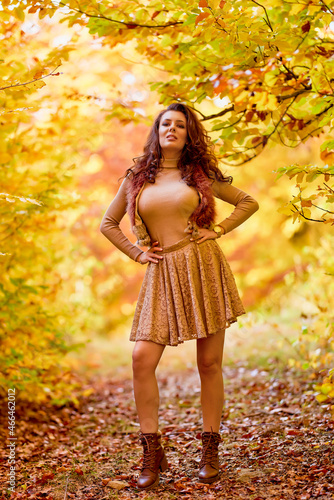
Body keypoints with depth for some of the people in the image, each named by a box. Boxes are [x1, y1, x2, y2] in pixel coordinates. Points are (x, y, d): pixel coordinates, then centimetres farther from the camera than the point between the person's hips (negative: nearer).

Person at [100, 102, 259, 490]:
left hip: (204, 267, -1)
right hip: (163, 273, 1)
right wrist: (136, 253, 7)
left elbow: (249, 202, 16)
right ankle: (152, 451, 0)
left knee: (209, 363, 2)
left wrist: (219, 229, 3)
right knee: (143, 358, -12)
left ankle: (210, 451, 15)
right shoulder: (136, 178, 11)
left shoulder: (201, 175, 8)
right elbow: (108, 224, 20)